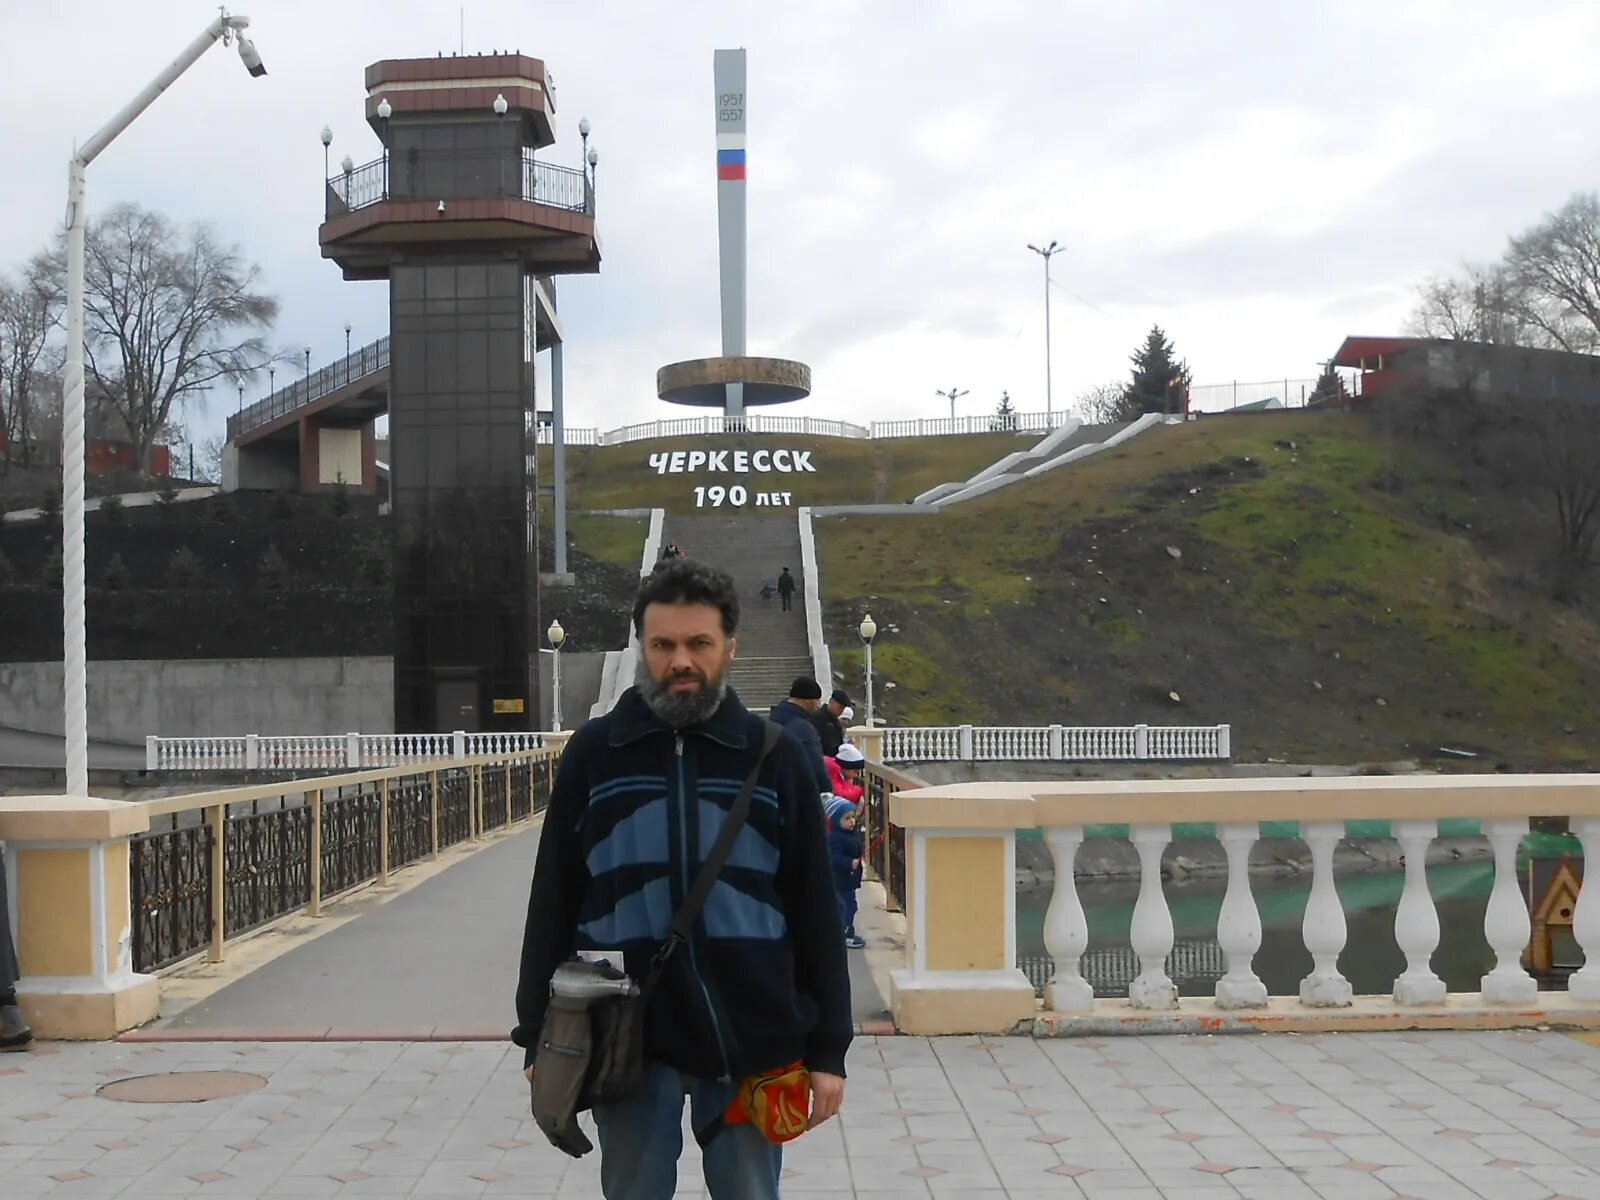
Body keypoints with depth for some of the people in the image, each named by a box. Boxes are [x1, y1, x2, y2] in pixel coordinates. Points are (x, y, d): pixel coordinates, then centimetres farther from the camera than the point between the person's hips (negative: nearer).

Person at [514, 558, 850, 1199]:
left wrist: (828, 1049, 0)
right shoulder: (593, 753, 2)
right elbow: (554, 905, 5)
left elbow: (815, 910, 2)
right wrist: (539, 1038, 2)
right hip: (626, 1044, 0)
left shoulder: (775, 756, 1)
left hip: (752, 1043, 0)